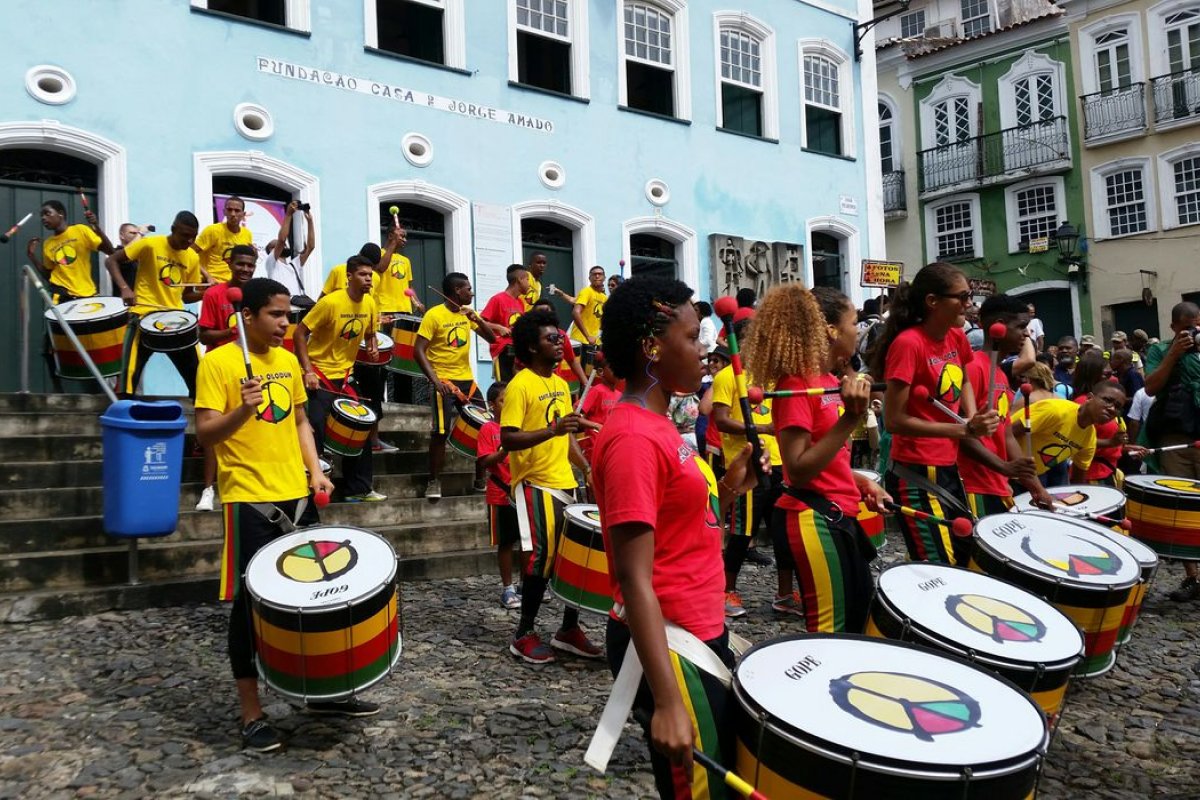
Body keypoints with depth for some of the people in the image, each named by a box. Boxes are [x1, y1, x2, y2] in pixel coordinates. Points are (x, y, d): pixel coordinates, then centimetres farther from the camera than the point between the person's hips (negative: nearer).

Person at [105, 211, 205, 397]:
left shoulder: (193, 258, 7)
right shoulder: (150, 244, -6)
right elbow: (111, 261, -3)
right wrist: (125, 288, -19)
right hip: (144, 316, -4)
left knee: (197, 375, 3)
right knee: (130, 376, -7)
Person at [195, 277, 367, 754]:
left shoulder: (288, 361, 11)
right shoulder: (217, 362, -8)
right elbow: (205, 433, -13)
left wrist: (315, 470, 5)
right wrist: (242, 409, -31)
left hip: (297, 496, 7)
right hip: (249, 500, -6)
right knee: (251, 603, 0)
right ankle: (252, 715, 12)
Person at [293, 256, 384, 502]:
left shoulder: (369, 303, 1)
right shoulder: (331, 302, -19)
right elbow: (300, 333, -16)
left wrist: (372, 346, -4)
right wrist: (307, 370, -21)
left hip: (345, 375, 7)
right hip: (319, 375, -7)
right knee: (315, 431, -10)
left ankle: (359, 489, 20)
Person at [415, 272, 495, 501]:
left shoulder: (467, 313, 8)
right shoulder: (434, 315, -11)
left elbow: (491, 339, 6)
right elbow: (419, 351, -15)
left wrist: (477, 319, -11)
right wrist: (434, 379, -25)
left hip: (467, 379, 6)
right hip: (444, 380, -6)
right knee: (441, 431, -11)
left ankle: (480, 478, 19)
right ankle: (434, 481, 3)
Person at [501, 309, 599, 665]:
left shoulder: (561, 385, 13)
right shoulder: (519, 386, -12)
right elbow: (508, 439, -21)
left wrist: (588, 468, 9)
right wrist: (551, 430, -31)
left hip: (565, 484, 8)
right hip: (535, 485, -8)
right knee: (542, 557, -7)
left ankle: (569, 629, 22)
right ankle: (524, 634, 8)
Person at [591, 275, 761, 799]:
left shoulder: (656, 425, 9)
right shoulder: (634, 438, -21)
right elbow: (635, 580, -25)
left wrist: (728, 489, 3)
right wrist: (667, 701, -27)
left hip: (700, 632, 10)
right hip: (668, 645, -10)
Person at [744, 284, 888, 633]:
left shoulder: (830, 381, 10)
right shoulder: (796, 384, -16)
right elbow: (798, 469, -23)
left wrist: (862, 484, 8)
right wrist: (850, 418, -27)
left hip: (840, 515, 10)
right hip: (813, 520, -10)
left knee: (859, 619, 18)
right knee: (830, 630, -2)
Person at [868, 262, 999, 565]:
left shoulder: (956, 338, 5)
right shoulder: (908, 343, -20)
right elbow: (894, 421, -20)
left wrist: (973, 417, 5)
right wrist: (964, 429, -20)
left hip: (949, 470, 9)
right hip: (917, 475, -9)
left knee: (968, 559, 19)